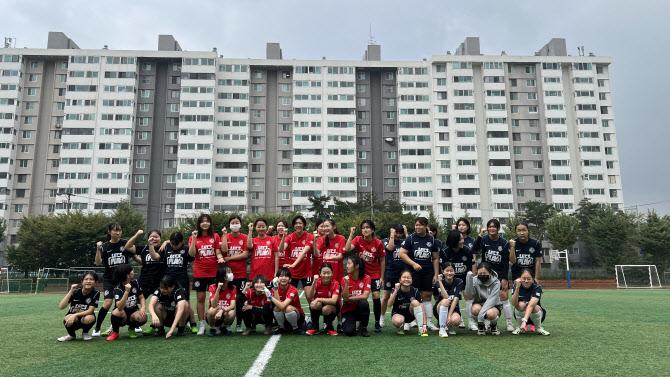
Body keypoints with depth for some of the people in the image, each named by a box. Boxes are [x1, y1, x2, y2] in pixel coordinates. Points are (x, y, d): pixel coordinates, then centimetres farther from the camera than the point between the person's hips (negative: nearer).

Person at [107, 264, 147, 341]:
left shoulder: (135, 283, -3)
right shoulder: (118, 289, -20)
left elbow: (141, 298, 4)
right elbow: (120, 307, -34)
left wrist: (143, 308, -17)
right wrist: (127, 291, -44)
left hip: (133, 313, 3)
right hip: (122, 317, -3)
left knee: (143, 317, -30)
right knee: (117, 312, -37)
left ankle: (131, 328, 5)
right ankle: (115, 332, -7)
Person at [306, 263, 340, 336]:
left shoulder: (336, 284, -19)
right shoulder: (317, 282, -13)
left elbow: (334, 300, -32)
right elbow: (311, 296, -27)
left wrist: (318, 299, -39)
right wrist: (314, 282, -39)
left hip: (332, 307, -2)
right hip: (319, 307, 2)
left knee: (326, 309, -36)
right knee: (317, 304, -33)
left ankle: (329, 327, -4)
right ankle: (315, 327, -9)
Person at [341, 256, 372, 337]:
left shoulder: (366, 278, -9)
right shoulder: (345, 279, -7)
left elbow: (365, 296, -20)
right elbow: (345, 298, -16)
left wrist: (349, 298, -14)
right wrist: (346, 283, -27)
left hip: (359, 309, 0)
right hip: (348, 310, 0)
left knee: (364, 302, -34)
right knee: (349, 332, -25)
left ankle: (363, 328, -12)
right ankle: (347, 324, 13)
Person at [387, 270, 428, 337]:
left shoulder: (415, 291, -14)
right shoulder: (396, 291, -16)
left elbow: (422, 308, -18)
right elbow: (389, 304, -32)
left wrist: (424, 325, -28)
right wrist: (396, 290, -40)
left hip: (410, 314, 2)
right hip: (398, 314, -2)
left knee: (415, 302, -29)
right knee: (397, 321, -38)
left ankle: (421, 329, -22)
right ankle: (401, 327, 2)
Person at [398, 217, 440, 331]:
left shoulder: (432, 239, 7)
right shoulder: (410, 238, -3)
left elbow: (435, 258, 10)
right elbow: (402, 253, -8)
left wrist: (436, 275, 5)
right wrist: (413, 264, -18)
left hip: (428, 272, 3)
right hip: (413, 273, -3)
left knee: (427, 297, 7)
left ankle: (429, 322, 12)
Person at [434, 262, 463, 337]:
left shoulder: (459, 282, -9)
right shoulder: (439, 282, -11)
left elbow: (456, 299, -17)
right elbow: (445, 297, -27)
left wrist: (449, 315, -25)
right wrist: (440, 282, -32)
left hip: (453, 309, 1)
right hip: (440, 309, 0)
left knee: (455, 320, -35)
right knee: (445, 301, -36)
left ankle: (449, 326, 3)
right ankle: (442, 328, -23)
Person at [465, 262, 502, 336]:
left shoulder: (496, 282, -15)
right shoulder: (475, 280, -10)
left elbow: (492, 299, -26)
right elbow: (469, 293, -27)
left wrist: (482, 312, -40)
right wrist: (469, 278, -39)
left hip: (494, 306, -1)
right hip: (479, 304, 1)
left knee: (490, 313, -37)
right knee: (476, 309, -35)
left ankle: (494, 325, 2)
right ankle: (481, 326, -2)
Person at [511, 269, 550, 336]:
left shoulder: (537, 287, -21)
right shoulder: (515, 286, -14)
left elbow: (531, 305, -37)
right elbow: (514, 303, -30)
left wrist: (524, 321, -50)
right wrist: (517, 287, -42)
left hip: (535, 315, -1)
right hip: (520, 315, 1)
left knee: (535, 307, -34)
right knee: (521, 305, -31)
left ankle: (538, 328, -4)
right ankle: (519, 327, -7)